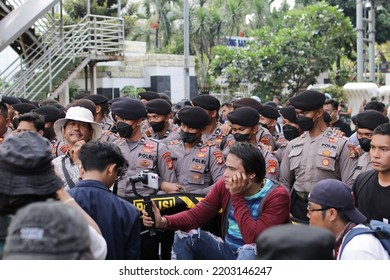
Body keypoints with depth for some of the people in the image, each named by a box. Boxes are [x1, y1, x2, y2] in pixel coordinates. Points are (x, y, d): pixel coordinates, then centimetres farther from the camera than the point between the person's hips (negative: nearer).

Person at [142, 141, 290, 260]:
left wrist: (237, 196, -26)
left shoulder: (277, 196, -20)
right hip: (228, 252, 6)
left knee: (250, 250, -38)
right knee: (184, 236, -11)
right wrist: (163, 221, -23)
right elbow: (195, 215, -5)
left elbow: (254, 240, -29)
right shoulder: (224, 185, -4)